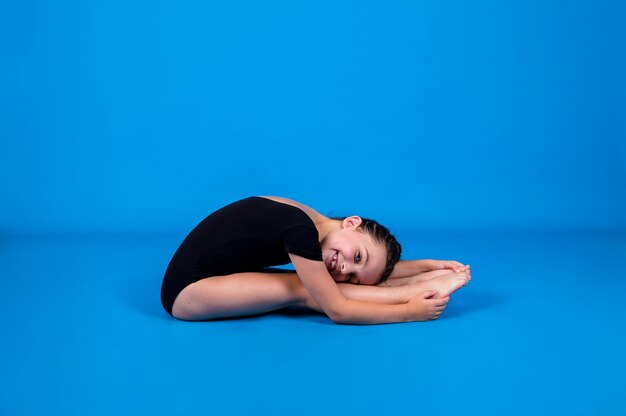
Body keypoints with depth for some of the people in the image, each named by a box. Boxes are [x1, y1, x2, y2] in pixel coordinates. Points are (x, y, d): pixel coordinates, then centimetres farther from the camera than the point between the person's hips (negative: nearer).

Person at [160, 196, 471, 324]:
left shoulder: (312, 223, -3)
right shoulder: (301, 231, -29)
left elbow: (371, 273, 8)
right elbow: (338, 311, -26)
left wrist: (429, 265, 3)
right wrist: (410, 312, -21)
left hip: (214, 280, 8)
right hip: (186, 292, -8)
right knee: (302, 291, -22)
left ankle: (423, 284, -13)